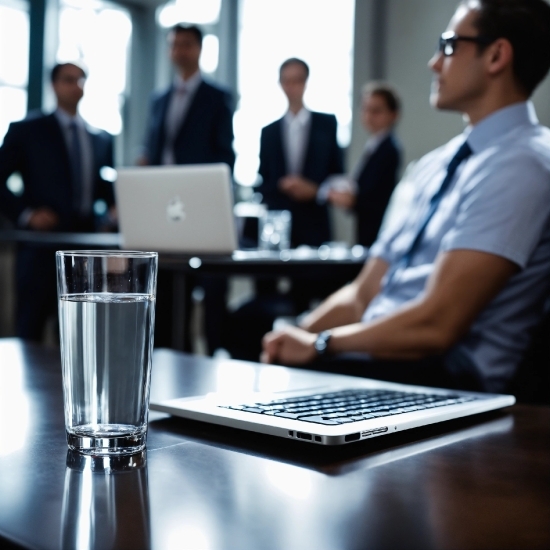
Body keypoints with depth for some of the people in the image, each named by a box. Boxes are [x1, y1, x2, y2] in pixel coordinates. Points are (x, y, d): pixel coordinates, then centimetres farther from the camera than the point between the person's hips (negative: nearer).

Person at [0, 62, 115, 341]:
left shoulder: (102, 139, 14)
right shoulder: (26, 130, 3)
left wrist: (115, 207, 0)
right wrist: (25, 214, -11)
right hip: (41, 245, -4)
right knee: (29, 332, -1)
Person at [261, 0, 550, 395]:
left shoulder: (518, 166, -13)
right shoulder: (435, 166, 15)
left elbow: (436, 325, -20)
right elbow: (363, 295, 13)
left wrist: (319, 344, -9)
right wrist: (292, 342, -3)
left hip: (444, 379, -7)